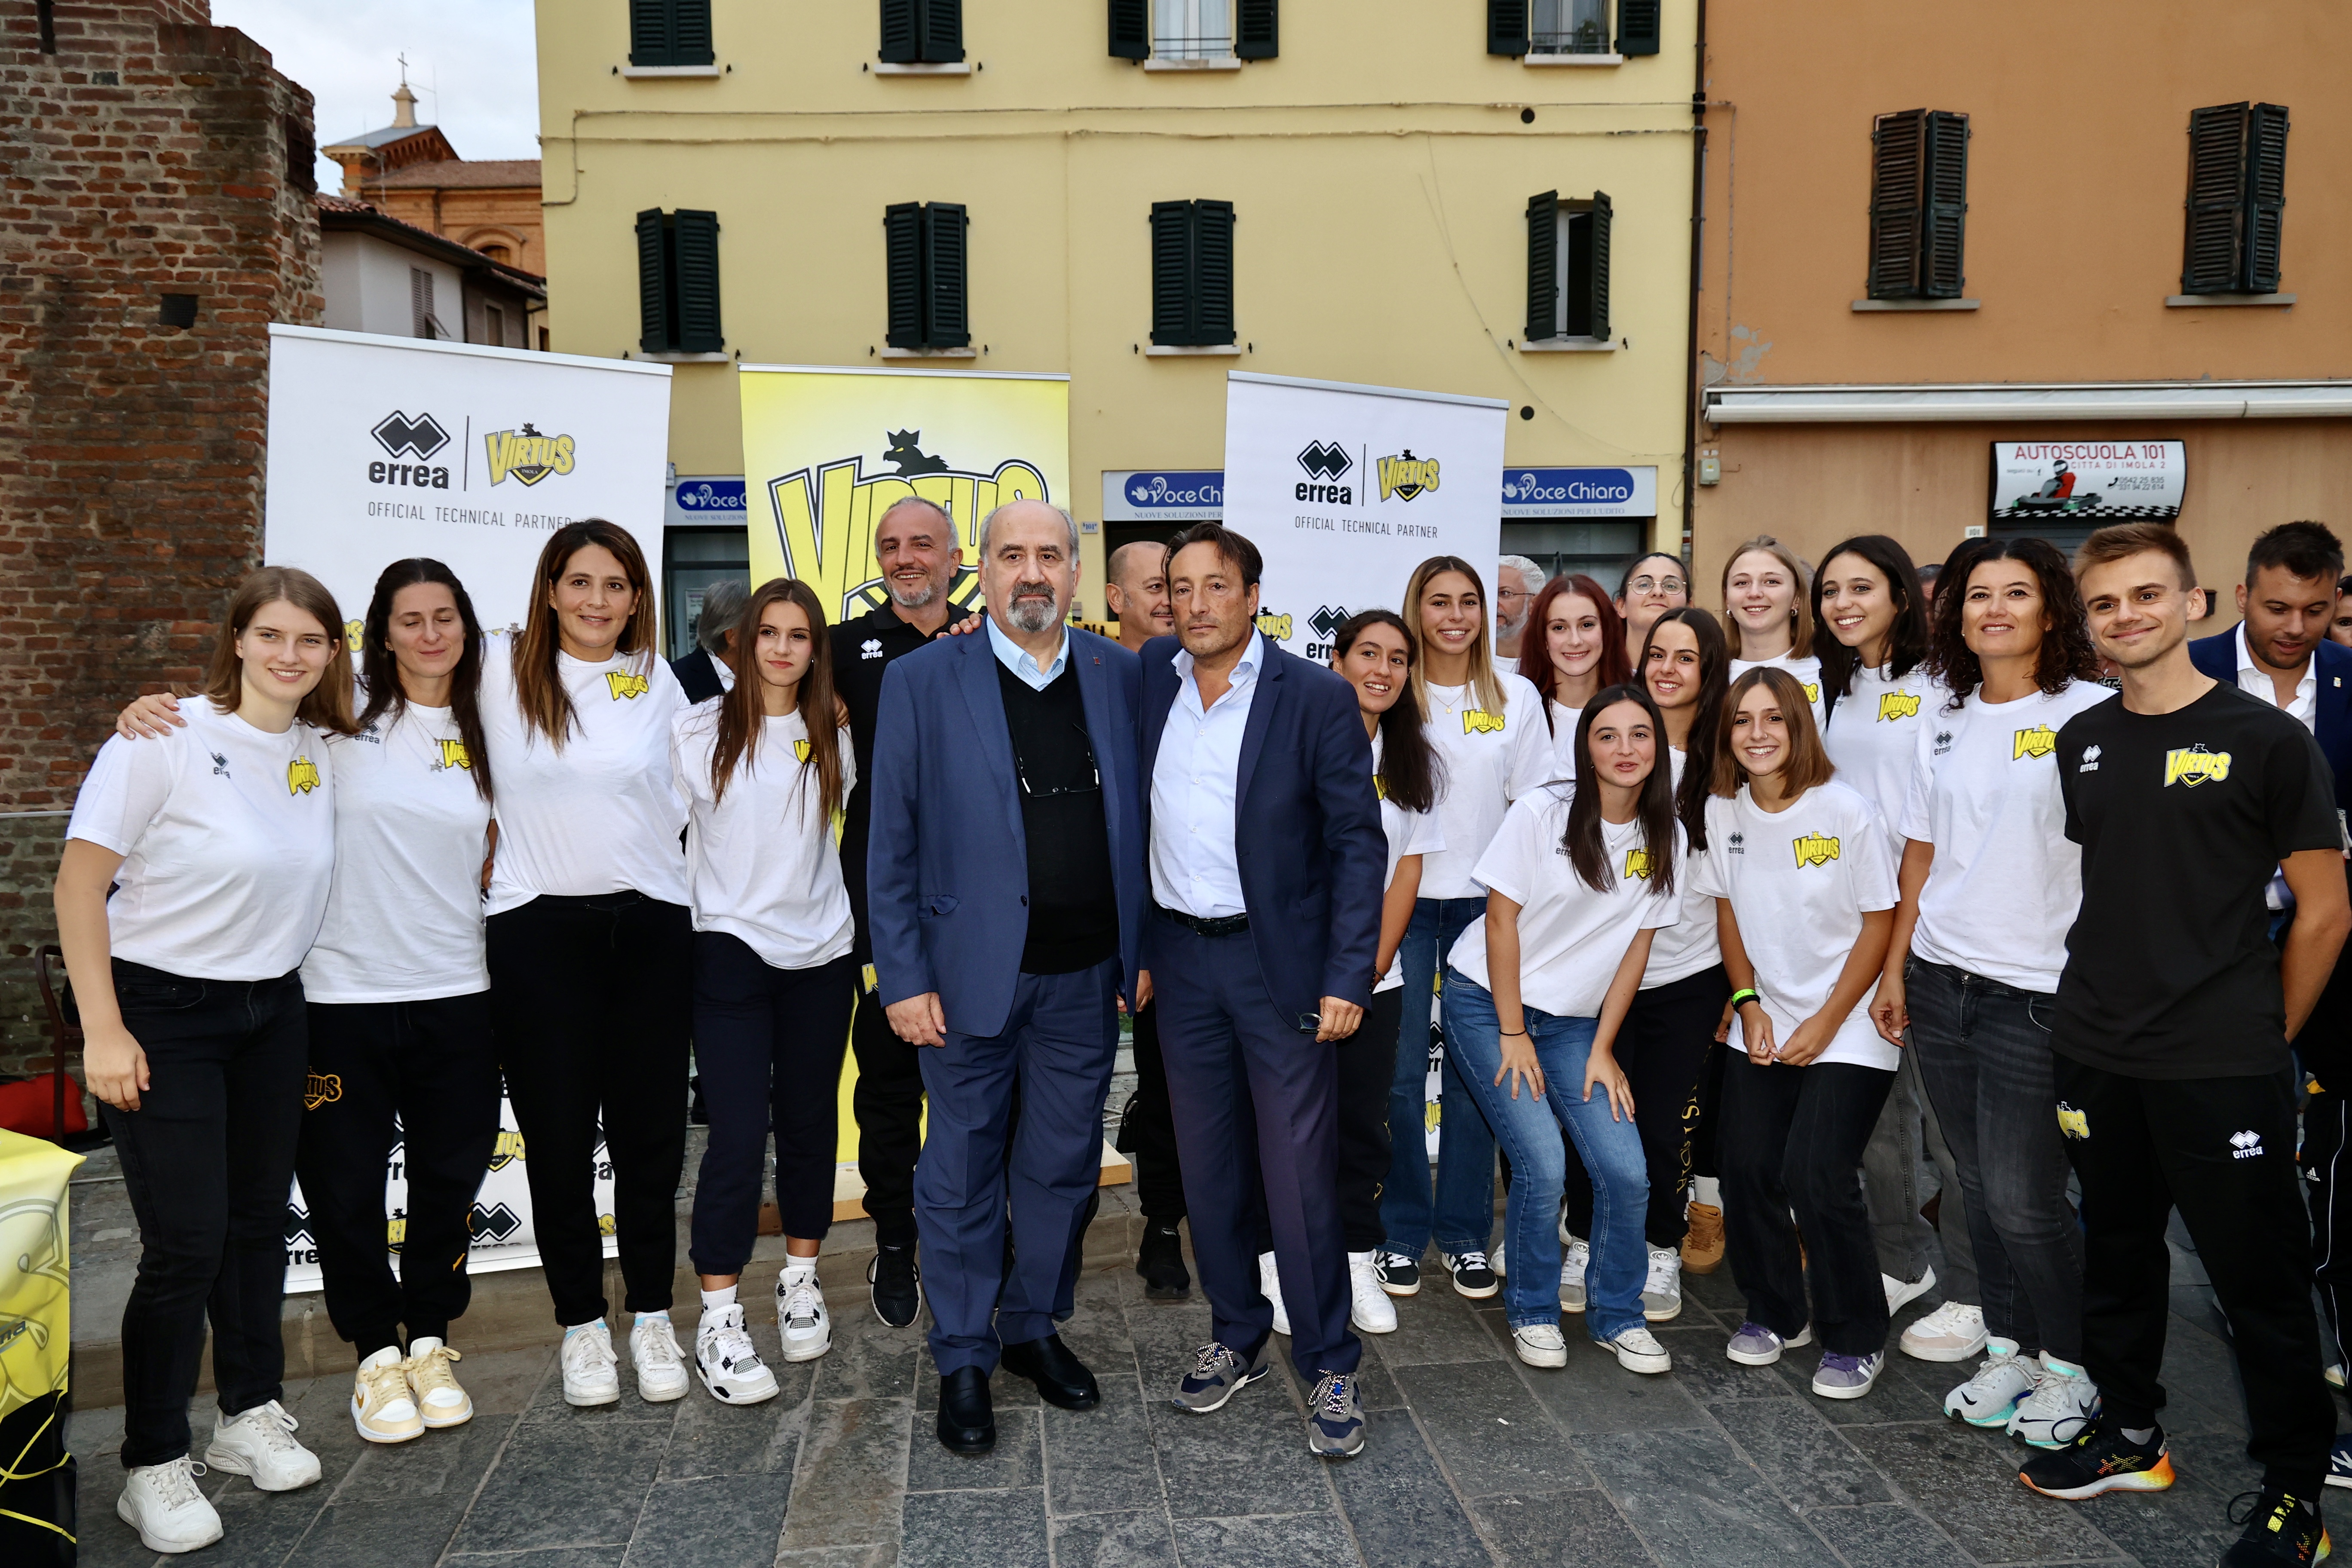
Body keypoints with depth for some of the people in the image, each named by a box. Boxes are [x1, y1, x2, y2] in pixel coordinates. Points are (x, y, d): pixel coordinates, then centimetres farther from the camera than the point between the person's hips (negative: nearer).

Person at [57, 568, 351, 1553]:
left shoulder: (324, 753, 2)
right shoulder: (165, 741, -15)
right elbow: (79, 885, -13)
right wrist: (103, 1031, -15)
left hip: (272, 1016, 6)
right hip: (161, 1015, -5)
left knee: (258, 1221, 12)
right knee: (185, 1242, -5)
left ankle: (251, 1416, 30)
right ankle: (153, 1467, 12)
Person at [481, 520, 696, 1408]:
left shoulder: (658, 684, 8)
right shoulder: (500, 673, 2)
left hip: (651, 927, 1)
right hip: (538, 930, -1)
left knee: (649, 1132, 7)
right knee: (558, 1137, 6)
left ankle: (651, 1317, 22)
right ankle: (581, 1324, 22)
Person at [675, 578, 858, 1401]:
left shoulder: (833, 738, 6)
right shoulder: (700, 731, -1)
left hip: (820, 951, 3)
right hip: (731, 948, -3)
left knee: (809, 1119, 12)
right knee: (739, 1131, -8)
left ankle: (801, 1281, 29)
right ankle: (718, 1320, 2)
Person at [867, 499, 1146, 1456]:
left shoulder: (1118, 675, 3)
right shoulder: (923, 681, -5)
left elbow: (1134, 821, 8)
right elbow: (890, 844, -4)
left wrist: (1141, 950, 4)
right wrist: (903, 979, -8)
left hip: (1084, 978, 3)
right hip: (970, 972, -3)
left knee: (1063, 1166, 15)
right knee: (963, 1172, 9)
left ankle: (1034, 1328, 34)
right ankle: (963, 1360, 26)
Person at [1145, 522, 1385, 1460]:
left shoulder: (1317, 698, -8)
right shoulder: (1146, 679, 3)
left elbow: (1358, 843, -8)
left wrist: (1348, 979, -14)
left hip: (1282, 962, -4)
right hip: (1182, 960, 4)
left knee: (1300, 1173, 1)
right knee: (1208, 1166, 14)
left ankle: (1329, 1367, 16)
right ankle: (1236, 1338, 32)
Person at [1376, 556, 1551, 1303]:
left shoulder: (1516, 696, 5)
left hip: (1486, 902, 1)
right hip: (1402, 898, -1)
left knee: (1475, 1072, 6)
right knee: (1400, 1072, 0)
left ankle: (1466, 1234, 19)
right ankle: (1402, 1232, 16)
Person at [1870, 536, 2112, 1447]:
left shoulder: (2091, 713, -7)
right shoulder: (1944, 717, 9)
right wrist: (1895, 970, 11)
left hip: (2039, 994, -5)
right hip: (1940, 985, 5)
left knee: (2022, 1199, 0)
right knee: (1976, 1185, 14)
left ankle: (2069, 1365, 22)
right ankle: (2007, 1347, 31)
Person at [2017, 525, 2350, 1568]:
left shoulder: (2265, 740, -8)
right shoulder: (2082, 743, 8)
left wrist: (2264, 1040, -1)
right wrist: (2095, 1008, 13)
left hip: (2221, 1070, -5)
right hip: (2096, 1060, 5)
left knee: (2259, 1277, 5)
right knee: (2117, 1255, 17)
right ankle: (2129, 1439, 34)